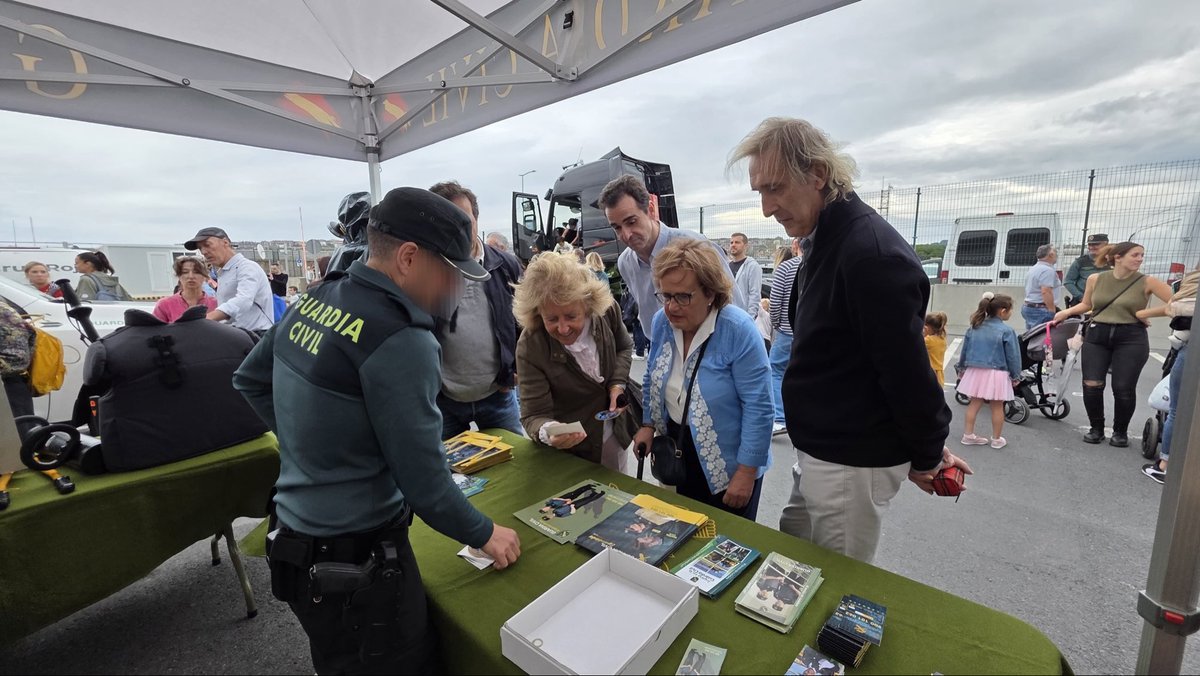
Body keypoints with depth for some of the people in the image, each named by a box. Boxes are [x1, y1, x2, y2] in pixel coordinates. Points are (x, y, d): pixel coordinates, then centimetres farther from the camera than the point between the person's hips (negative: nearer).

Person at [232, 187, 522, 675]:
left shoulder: (315, 300, -1)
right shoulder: (400, 340, -27)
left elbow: (250, 380, 13)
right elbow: (423, 481, -23)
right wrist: (484, 534, -8)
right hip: (356, 560, -8)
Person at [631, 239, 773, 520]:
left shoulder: (738, 330, -24)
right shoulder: (662, 321, -7)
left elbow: (758, 407, -22)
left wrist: (747, 472, -19)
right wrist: (648, 425, 0)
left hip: (727, 466, -5)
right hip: (677, 454, 6)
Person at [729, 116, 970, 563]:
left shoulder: (871, 253, -25)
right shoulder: (823, 242, 8)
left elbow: (907, 370, -22)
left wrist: (927, 455, -6)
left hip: (853, 465, -9)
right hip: (818, 452, 9)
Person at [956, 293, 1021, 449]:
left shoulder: (974, 327, 3)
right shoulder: (1007, 331, -12)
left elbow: (965, 349, 11)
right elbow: (1013, 355, -7)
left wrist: (962, 367, 24)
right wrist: (1016, 376, 4)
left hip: (975, 371, 4)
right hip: (997, 374, -4)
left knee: (974, 403, 13)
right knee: (997, 407, 9)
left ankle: (968, 435, 16)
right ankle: (997, 439, 20)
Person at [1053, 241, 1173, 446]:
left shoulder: (1147, 282, -3)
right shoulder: (1095, 279, 3)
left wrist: (1147, 313, -8)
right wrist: (1066, 312, 3)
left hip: (1131, 339, -1)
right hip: (1096, 336, 1)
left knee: (1123, 388, 1)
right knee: (1091, 385, -3)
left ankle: (1120, 431, 21)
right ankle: (1096, 428, 15)